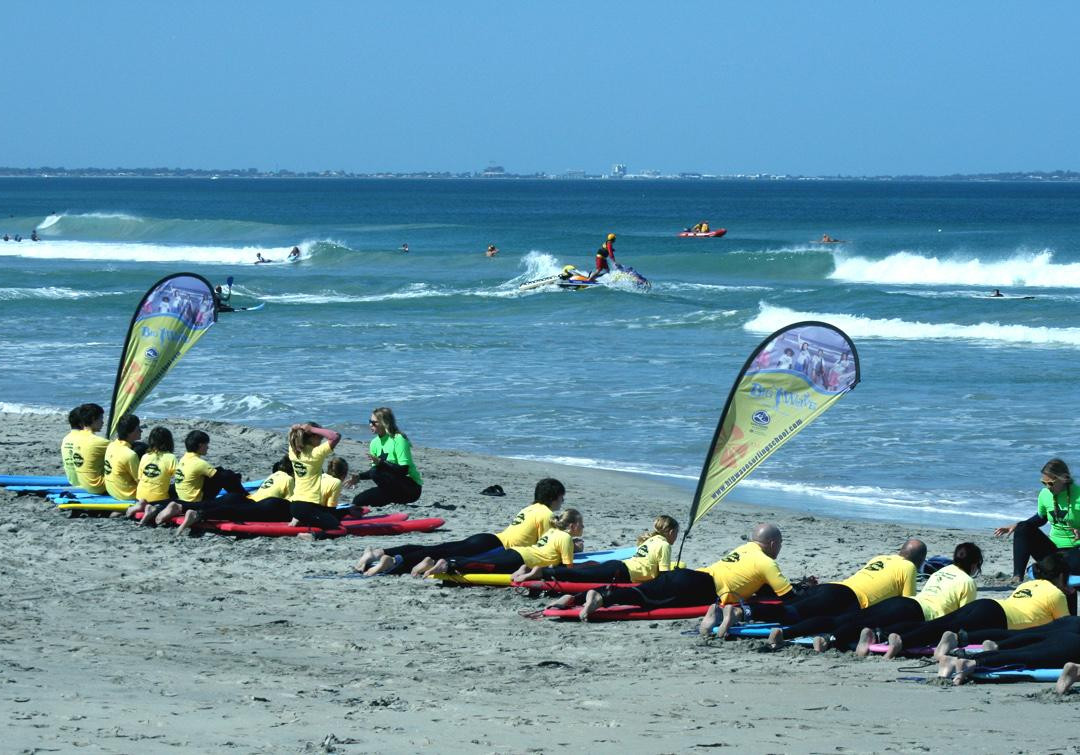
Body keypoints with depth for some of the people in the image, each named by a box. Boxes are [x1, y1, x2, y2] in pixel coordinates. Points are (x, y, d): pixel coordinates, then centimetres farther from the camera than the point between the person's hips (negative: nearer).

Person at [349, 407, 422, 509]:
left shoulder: (398, 439, -17)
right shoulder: (375, 442, 6)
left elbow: (403, 470, -23)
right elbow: (376, 468, 14)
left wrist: (381, 462, -32)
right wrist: (359, 476, -3)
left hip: (411, 488, -7)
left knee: (376, 472, -29)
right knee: (358, 501, -8)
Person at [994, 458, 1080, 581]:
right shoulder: (1045, 494, 2)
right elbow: (1041, 518, 19)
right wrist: (1015, 526, 6)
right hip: (1053, 548, 6)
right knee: (1023, 529, -14)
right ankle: (1017, 577, -25)